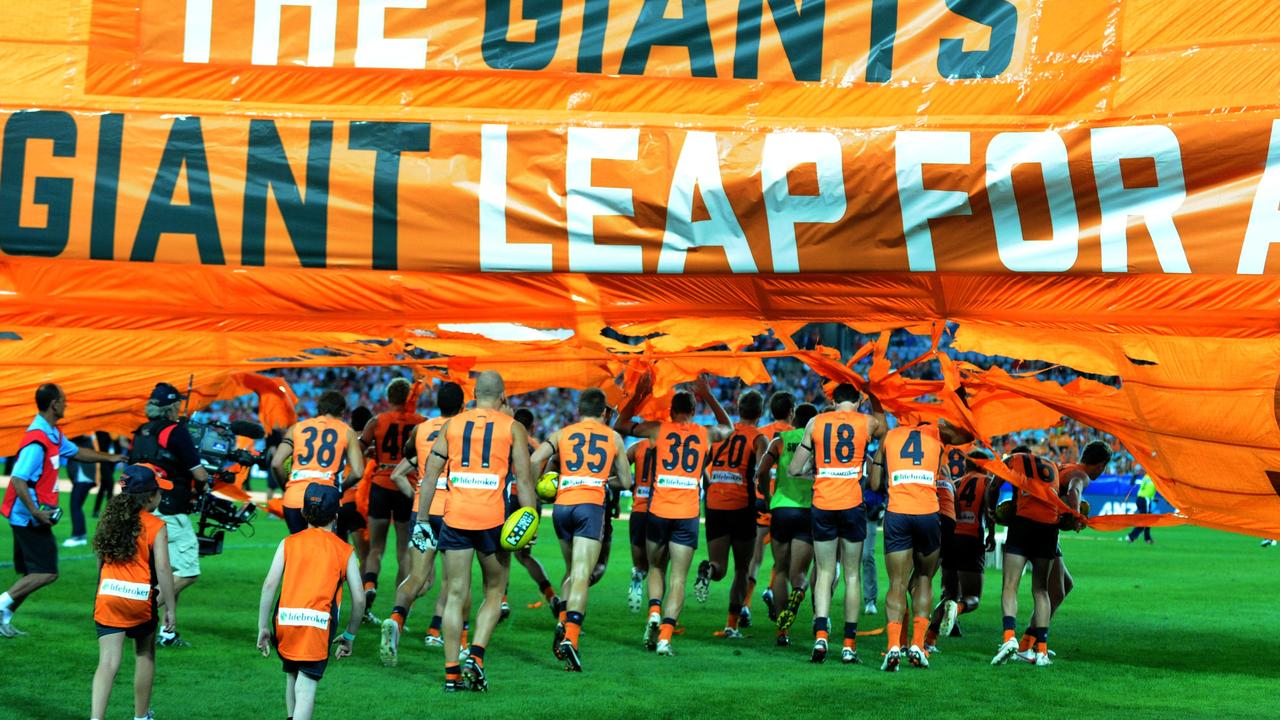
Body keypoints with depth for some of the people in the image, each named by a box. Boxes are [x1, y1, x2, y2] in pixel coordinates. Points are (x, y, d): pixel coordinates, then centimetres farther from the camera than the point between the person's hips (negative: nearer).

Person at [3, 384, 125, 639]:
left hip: (34, 517, 10)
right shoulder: (37, 441, -21)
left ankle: (4, 618, 16)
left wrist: (109, 457, 31)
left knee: (34, 573, 12)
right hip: (29, 518, -10)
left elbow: (76, 452, 29)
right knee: (46, 573, -10)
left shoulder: (53, 435, 10)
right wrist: (36, 512, -25)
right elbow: (18, 480, -24)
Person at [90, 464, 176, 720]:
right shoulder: (155, 527, -8)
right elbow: (162, 569, -12)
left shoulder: (109, 520, 8)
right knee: (145, 655, 19)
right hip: (140, 599, -3)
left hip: (107, 598, 3)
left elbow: (100, 562, 15)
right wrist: (170, 609, -6)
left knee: (108, 662, -1)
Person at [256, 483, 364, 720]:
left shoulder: (289, 543, 13)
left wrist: (263, 627, 5)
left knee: (292, 674, 23)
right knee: (306, 685, -4)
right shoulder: (345, 550, 11)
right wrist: (349, 636, 19)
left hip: (285, 620, 2)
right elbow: (359, 600, 6)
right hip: (320, 624, -2)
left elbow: (270, 584, 1)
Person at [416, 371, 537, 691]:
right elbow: (524, 480, -3)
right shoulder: (513, 428, 4)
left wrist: (422, 519, 9)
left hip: (455, 517, 2)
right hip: (493, 519, -2)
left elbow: (430, 473, 7)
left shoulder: (452, 424, 11)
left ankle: (452, 673, 5)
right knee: (494, 593, 14)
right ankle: (476, 655, -4)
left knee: (455, 595, 7)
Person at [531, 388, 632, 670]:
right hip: (591, 506, -2)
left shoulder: (562, 434, 14)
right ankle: (570, 638, -24)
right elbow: (625, 482, 19)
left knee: (572, 571, 22)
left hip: (562, 506, 2)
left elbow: (534, 460, -2)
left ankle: (563, 625, 7)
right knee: (581, 576, -9)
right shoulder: (614, 438, 14)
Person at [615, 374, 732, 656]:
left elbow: (620, 424, 19)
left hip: (658, 512, 0)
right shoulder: (706, 434, 9)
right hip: (687, 516, 0)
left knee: (656, 568, 21)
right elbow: (727, 427, 33)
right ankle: (665, 636, -11)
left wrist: (639, 395, 24)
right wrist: (707, 395, 35)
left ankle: (654, 613, -2)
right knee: (678, 579, 1)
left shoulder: (658, 429, 4)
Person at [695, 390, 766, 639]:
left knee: (719, 569, 5)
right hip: (741, 505, -2)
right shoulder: (758, 438, 0)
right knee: (742, 569, 13)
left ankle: (708, 569, -31)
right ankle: (732, 624, 8)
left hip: (713, 504, 2)